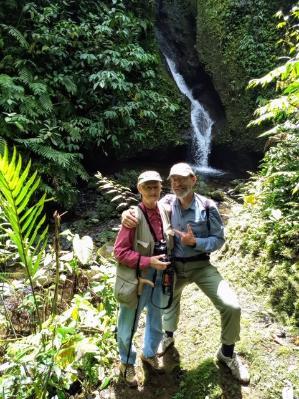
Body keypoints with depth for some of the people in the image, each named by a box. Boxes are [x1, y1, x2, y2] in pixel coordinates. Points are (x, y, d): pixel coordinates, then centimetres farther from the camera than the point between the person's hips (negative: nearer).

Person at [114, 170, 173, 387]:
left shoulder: (165, 211, -4)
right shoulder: (134, 216, -22)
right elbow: (119, 251, -22)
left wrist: (167, 263, 4)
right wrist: (148, 261, -27)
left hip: (160, 277, 6)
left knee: (156, 318, 25)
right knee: (129, 323, 13)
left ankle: (150, 354, 51)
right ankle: (127, 363, 40)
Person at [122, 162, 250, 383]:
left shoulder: (208, 207, -14)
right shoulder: (167, 202, -10)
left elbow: (219, 239, -9)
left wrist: (195, 242, -27)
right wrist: (127, 213, -30)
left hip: (201, 266, -2)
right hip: (173, 266, 2)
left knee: (232, 306, -14)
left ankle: (227, 353, 15)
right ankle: (168, 335, 59)